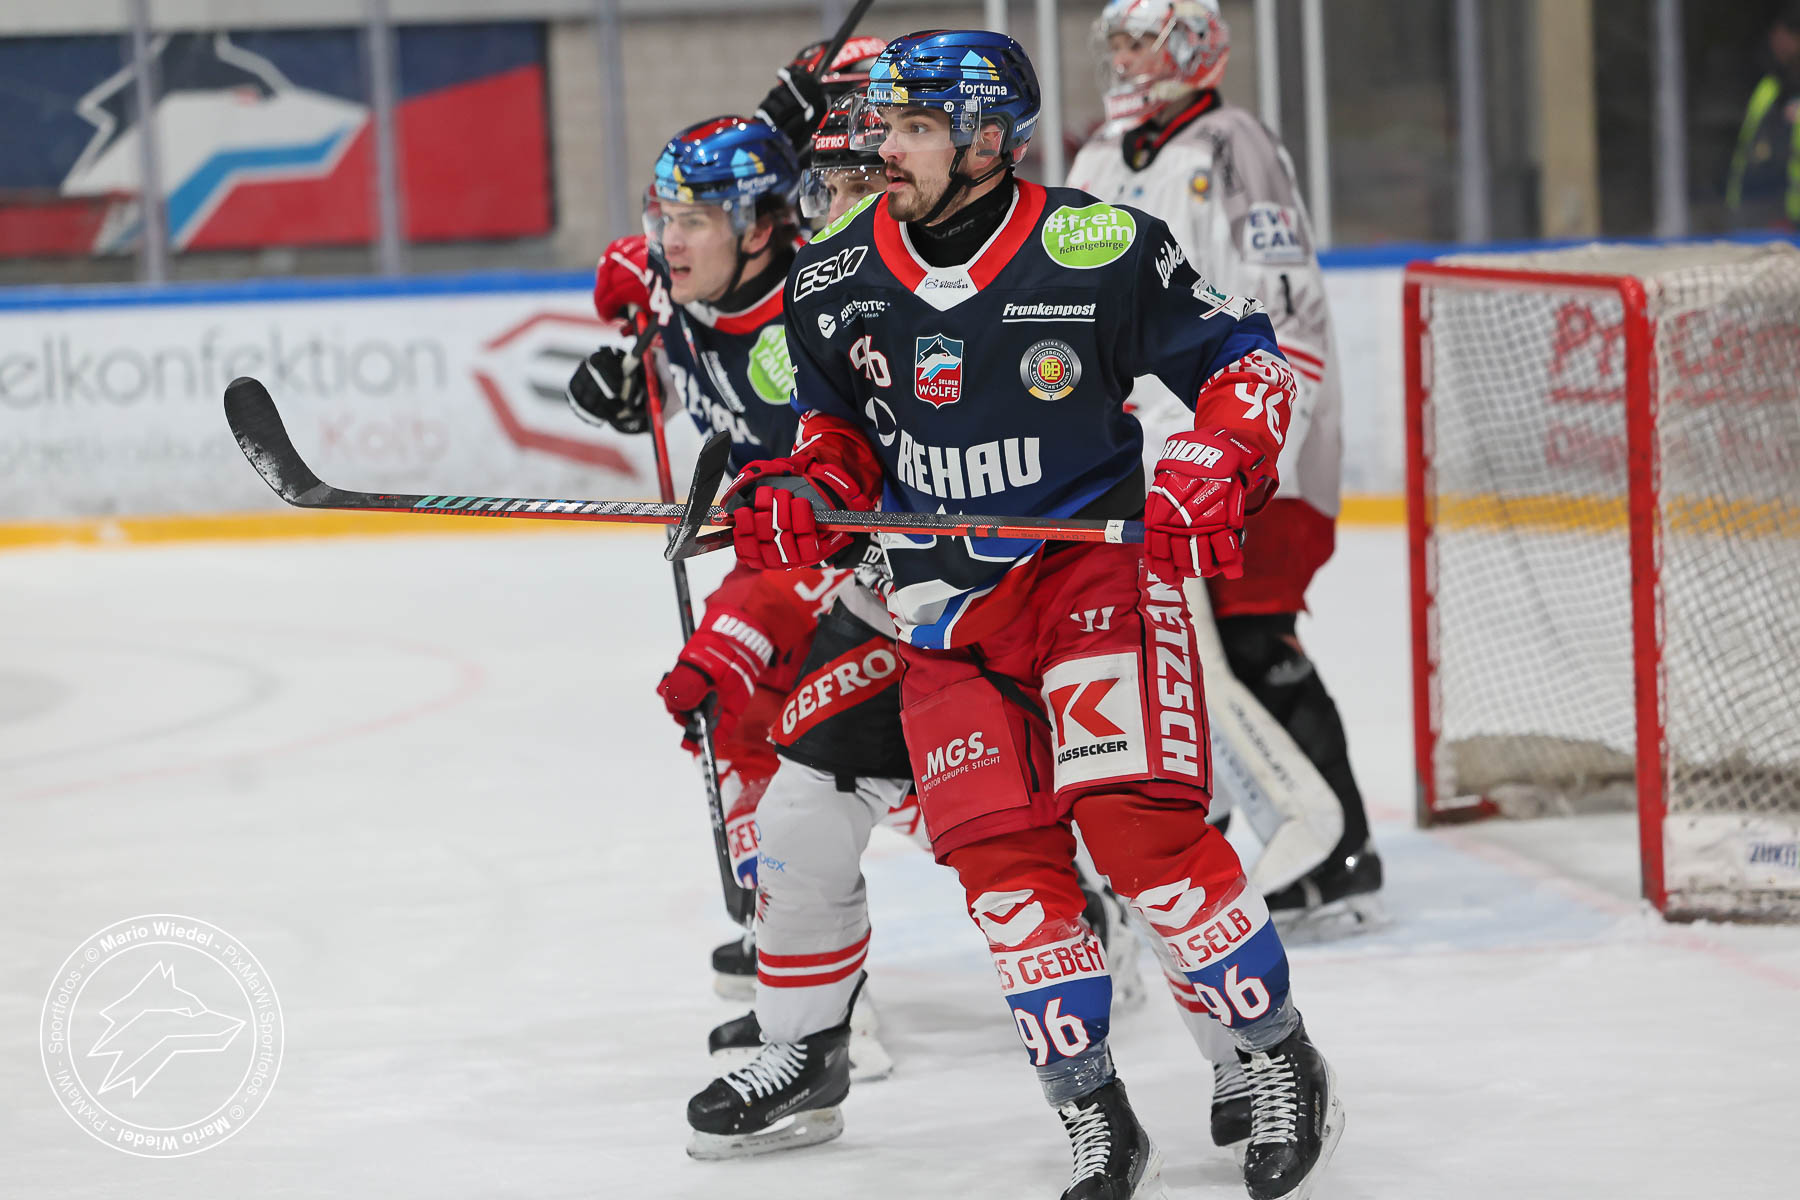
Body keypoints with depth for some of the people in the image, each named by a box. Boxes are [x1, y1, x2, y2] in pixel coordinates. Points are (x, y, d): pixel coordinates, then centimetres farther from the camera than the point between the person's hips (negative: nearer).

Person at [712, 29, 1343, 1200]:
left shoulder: (1101, 250, -13)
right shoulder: (835, 278, -1)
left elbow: (1246, 359, -3)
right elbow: (839, 430, 14)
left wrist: (1217, 467, -20)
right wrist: (801, 495, -7)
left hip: (1098, 562, -4)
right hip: (945, 600, 4)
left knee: (1139, 820, -17)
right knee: (1001, 860, -5)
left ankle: (1285, 1069, 0)